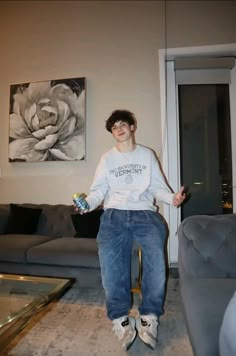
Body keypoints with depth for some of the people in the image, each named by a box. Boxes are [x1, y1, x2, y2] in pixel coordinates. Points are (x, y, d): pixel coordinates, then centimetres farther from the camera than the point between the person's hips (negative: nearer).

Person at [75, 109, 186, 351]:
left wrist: (172, 198, -8)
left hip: (145, 212, 0)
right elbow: (98, 190, 9)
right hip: (115, 213, 1)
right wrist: (88, 203, -10)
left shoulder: (147, 154, 18)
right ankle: (120, 318, -6)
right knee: (109, 259, -24)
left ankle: (149, 316, -7)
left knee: (156, 256, -25)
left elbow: (157, 187, 11)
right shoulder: (107, 158, 18)